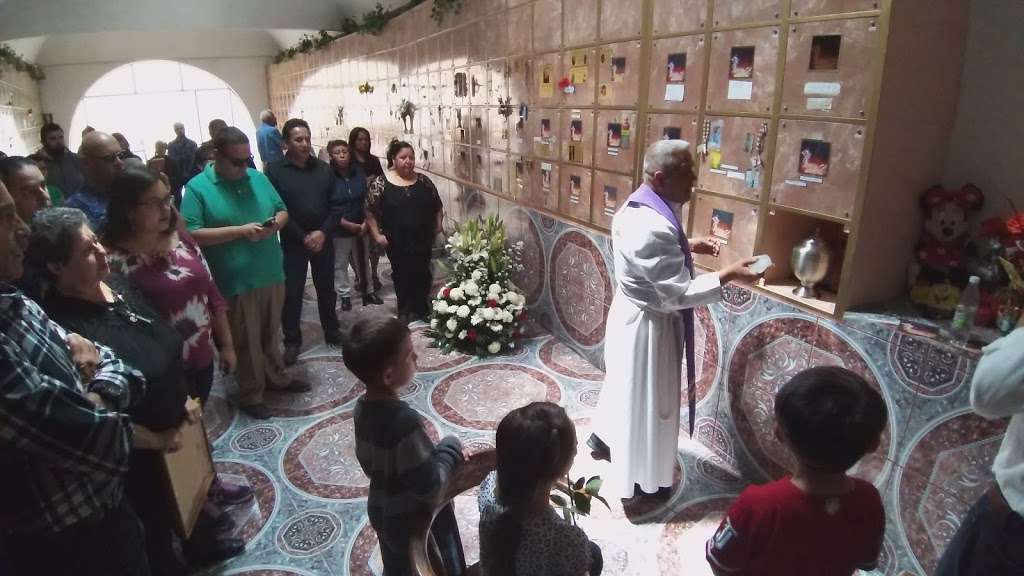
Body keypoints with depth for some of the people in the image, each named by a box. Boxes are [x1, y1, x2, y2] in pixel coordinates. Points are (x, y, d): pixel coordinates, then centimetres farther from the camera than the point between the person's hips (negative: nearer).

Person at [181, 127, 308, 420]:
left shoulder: (258, 178, 6)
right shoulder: (197, 187, -10)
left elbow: (282, 211, 13)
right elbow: (192, 234, -16)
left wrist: (275, 224, -10)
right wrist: (240, 231, -22)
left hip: (271, 274, 5)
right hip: (235, 281, -5)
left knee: (271, 333, 21)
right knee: (246, 342, 9)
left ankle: (277, 377, 39)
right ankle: (250, 395, 24)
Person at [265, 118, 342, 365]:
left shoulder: (324, 169, 3)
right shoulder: (274, 171, -7)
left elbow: (335, 206, 2)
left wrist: (323, 232, -12)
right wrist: (303, 237, -15)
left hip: (323, 240, 3)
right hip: (292, 243, -3)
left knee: (326, 289, 14)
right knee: (291, 294, 3)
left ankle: (332, 331, 30)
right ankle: (292, 341, 17)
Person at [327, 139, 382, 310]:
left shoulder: (359, 174, 0)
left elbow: (367, 200, 4)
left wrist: (366, 223, -7)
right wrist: (348, 225, -16)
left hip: (361, 228, 4)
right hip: (339, 230, -3)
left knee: (363, 261, 16)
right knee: (340, 265, 6)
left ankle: (368, 291, 29)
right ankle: (345, 295, 19)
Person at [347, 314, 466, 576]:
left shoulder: (363, 408, -10)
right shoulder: (404, 421, -36)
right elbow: (431, 488, -31)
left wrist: (438, 452, 3)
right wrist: (452, 447, -16)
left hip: (382, 513, 7)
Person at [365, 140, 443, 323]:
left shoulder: (423, 181, 5)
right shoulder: (380, 183, -4)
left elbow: (437, 207, 13)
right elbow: (370, 212, -3)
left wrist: (438, 227, 4)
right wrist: (377, 235, -9)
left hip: (423, 240, 2)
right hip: (397, 243, -2)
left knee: (422, 275, 7)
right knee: (402, 277, 9)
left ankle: (422, 311, 24)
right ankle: (405, 312, 24)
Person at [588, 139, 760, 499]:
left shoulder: (634, 207, 0)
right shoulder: (654, 227, -32)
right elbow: (677, 294, -28)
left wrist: (688, 246, 7)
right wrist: (727, 275, -23)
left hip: (628, 311, 10)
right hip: (648, 324, -10)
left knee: (624, 384, 29)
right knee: (648, 403, 10)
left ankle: (603, 438, 51)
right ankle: (644, 480, 31)